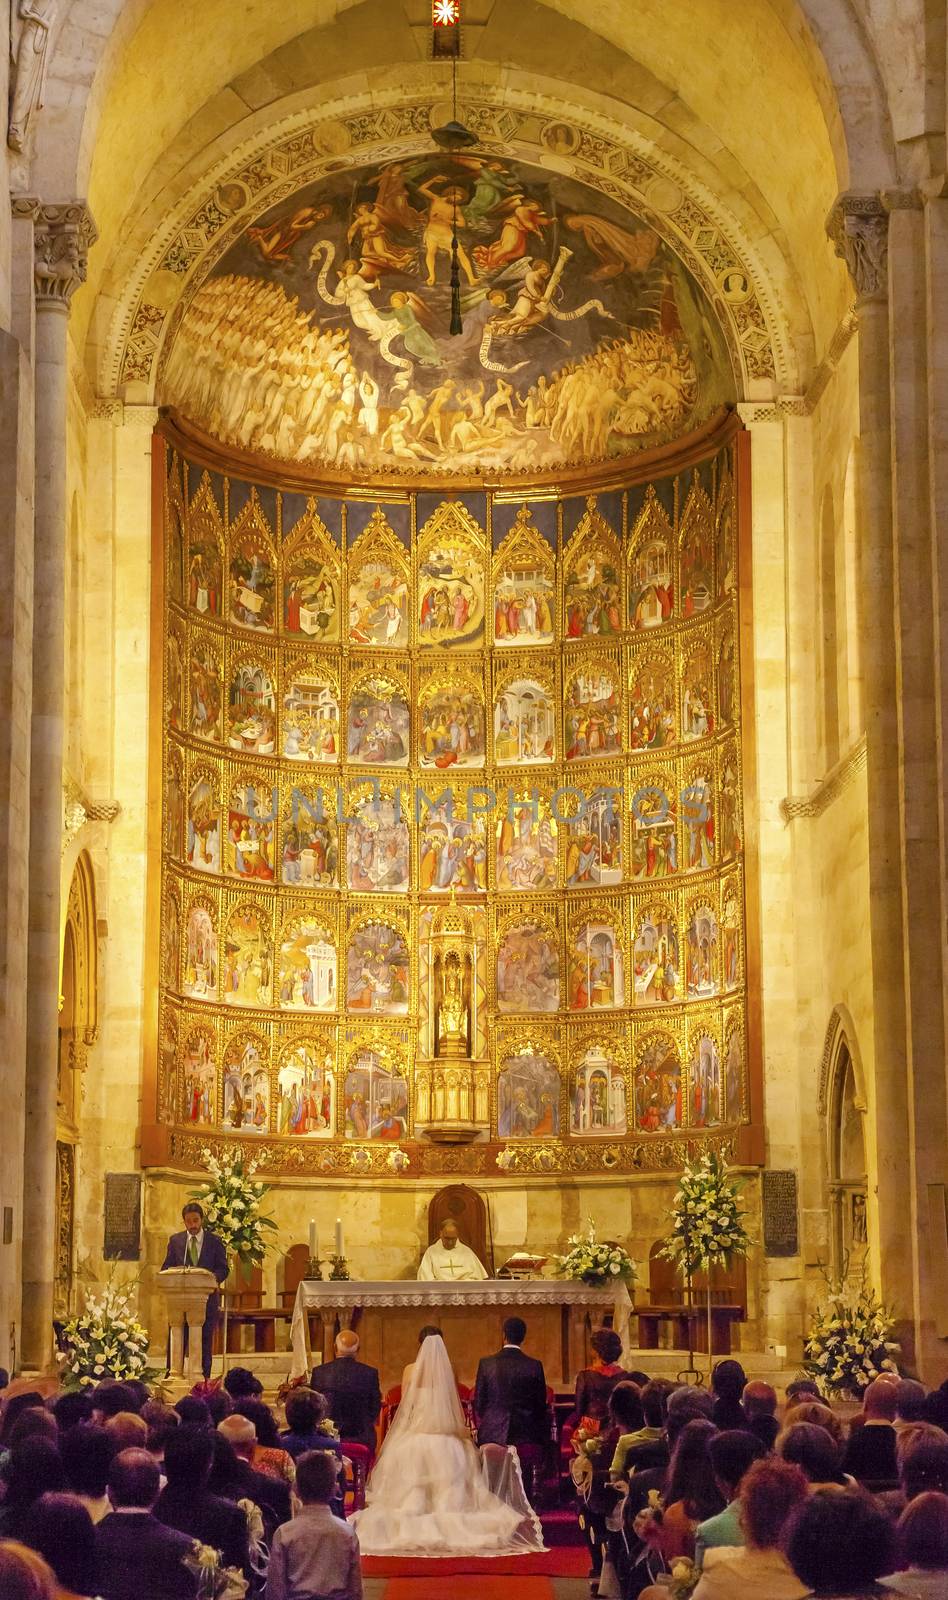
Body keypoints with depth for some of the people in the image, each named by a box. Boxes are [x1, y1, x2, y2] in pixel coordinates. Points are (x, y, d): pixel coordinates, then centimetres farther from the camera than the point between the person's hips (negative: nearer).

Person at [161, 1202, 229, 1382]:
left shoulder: (214, 1241, 5)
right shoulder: (175, 1240, 10)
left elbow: (223, 1268, 2)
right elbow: (166, 1267, 9)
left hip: (206, 1298, -1)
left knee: (204, 1344, 3)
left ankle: (203, 1380, 7)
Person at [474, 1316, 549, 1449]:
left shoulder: (486, 1363, -1)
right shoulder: (534, 1366, -2)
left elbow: (478, 1402, 5)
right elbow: (541, 1405, 4)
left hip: (492, 1435, 0)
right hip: (525, 1436, 0)